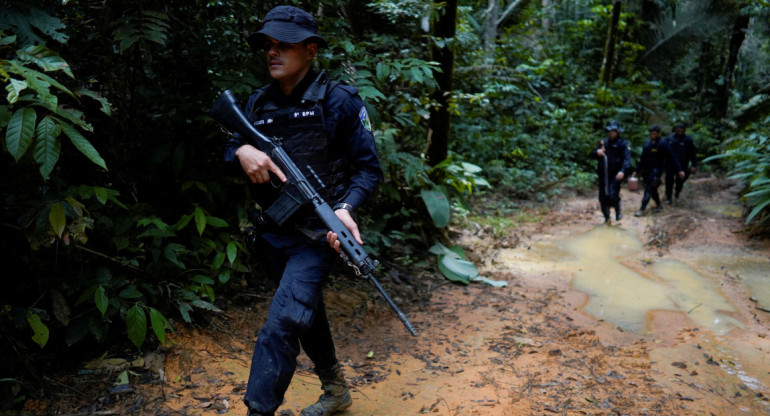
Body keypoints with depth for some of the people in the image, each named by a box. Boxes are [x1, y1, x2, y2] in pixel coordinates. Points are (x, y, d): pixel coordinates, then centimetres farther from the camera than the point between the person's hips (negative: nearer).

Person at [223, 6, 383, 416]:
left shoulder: (338, 100, -9)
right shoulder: (258, 102, 6)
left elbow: (369, 167, -8)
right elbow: (228, 146, 5)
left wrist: (345, 207, -25)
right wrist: (242, 151, -19)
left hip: (316, 234, -6)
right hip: (273, 231, 7)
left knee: (281, 324, -19)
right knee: (307, 315, 21)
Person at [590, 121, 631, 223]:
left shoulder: (622, 143, -3)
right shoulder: (604, 142, 13)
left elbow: (627, 158, -14)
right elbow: (592, 154, 14)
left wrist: (622, 171, -30)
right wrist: (597, 152, -11)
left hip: (615, 175, -5)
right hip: (603, 174, 5)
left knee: (612, 195, -16)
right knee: (603, 197, 6)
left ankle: (618, 211, 13)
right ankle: (606, 218, 22)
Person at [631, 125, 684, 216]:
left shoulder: (663, 144, -8)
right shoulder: (647, 144, 8)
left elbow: (672, 157, -9)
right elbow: (642, 159, 15)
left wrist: (679, 170, -14)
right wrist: (636, 171, 13)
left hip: (656, 170, -6)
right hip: (646, 170, 6)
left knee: (648, 189, -13)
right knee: (652, 189, 13)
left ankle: (642, 209, -14)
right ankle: (658, 204, 33)